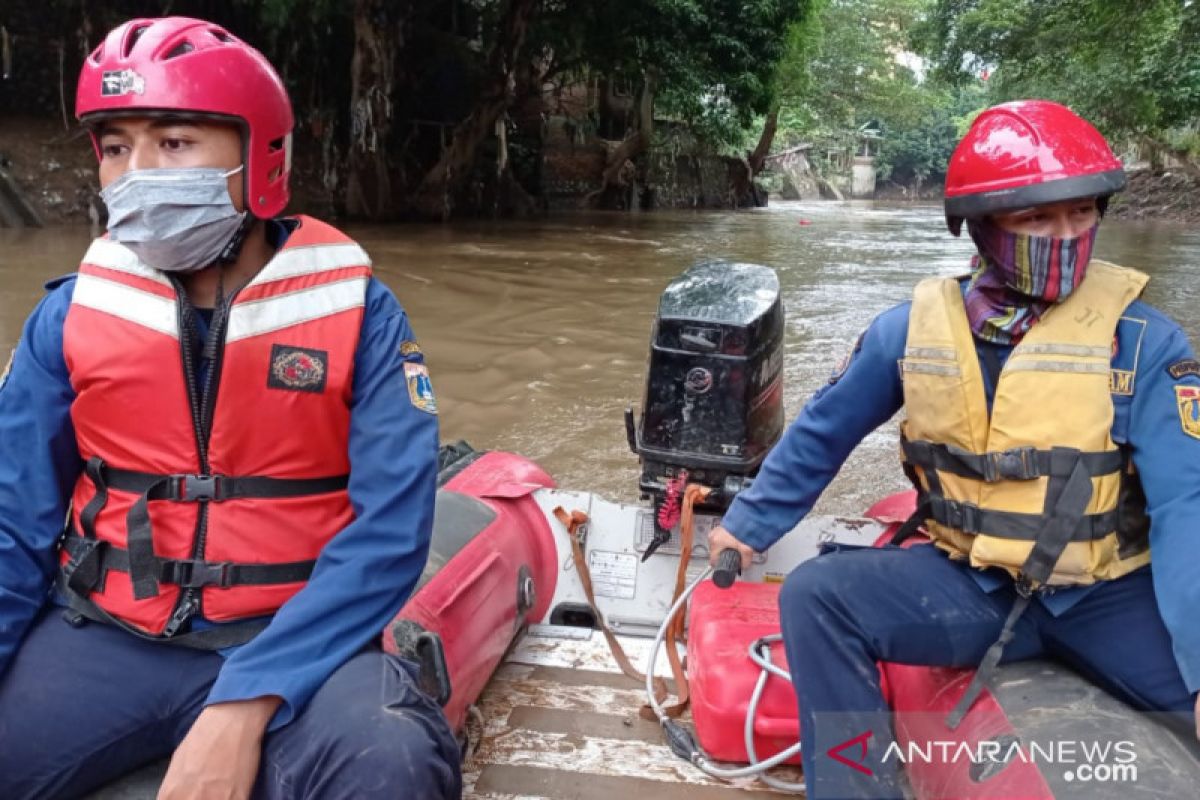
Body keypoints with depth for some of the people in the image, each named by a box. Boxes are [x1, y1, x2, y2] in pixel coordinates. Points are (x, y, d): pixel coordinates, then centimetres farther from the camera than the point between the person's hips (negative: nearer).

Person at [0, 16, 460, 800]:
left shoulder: (355, 309, -7)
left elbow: (388, 530, -12)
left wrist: (247, 704, -21)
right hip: (102, 636, 3)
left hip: (291, 639, -2)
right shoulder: (72, 314, 2)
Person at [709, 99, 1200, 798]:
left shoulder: (1142, 340, -9)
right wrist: (749, 525, 16)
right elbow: (823, 432, 10)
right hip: (968, 585, 1)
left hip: (1109, 596, -1)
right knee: (816, 596, -20)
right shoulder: (915, 329, -3)